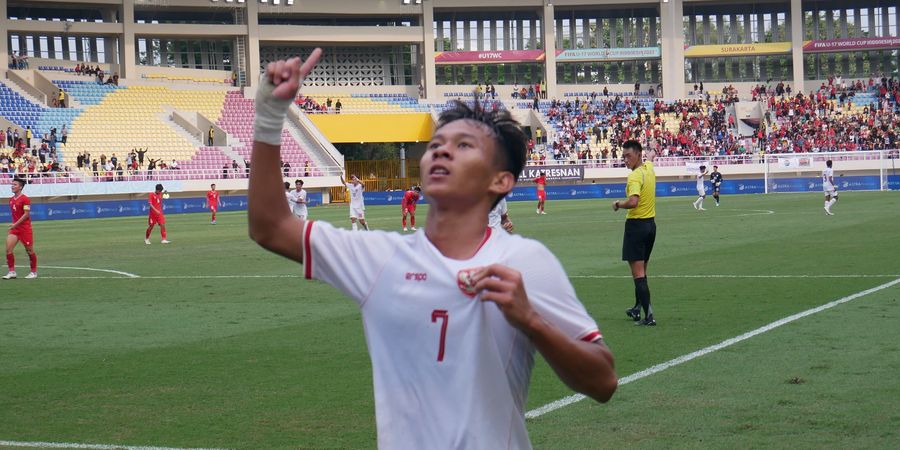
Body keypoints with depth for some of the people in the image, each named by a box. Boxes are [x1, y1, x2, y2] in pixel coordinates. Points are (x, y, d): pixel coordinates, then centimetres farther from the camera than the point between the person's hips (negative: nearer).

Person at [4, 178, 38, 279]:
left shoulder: (25, 199, -11)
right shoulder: (11, 200, 12)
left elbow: (26, 214, -16)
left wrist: (15, 224, -21)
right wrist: (12, 226, 18)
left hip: (25, 228, -7)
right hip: (14, 228, 7)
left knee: (29, 251, 3)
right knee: (8, 249, -7)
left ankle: (34, 272, 15)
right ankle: (12, 272, -2)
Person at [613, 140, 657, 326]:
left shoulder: (635, 176, -19)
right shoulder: (648, 168, 6)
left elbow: (633, 201, -34)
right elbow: (650, 157, 33)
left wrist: (618, 204, -14)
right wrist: (651, 155, 55)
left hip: (636, 225, -9)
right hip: (651, 224, 9)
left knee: (638, 273, -8)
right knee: (642, 271, 20)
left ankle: (648, 315, -14)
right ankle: (638, 309, 32)